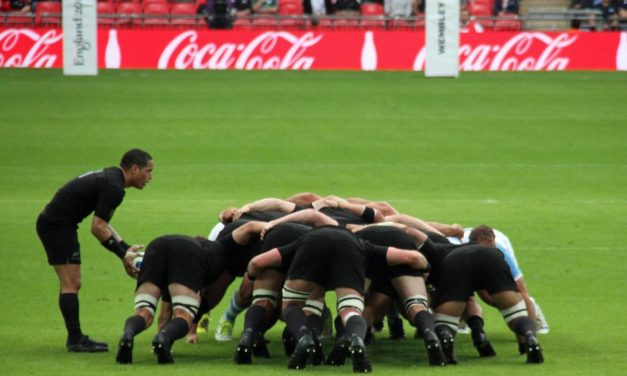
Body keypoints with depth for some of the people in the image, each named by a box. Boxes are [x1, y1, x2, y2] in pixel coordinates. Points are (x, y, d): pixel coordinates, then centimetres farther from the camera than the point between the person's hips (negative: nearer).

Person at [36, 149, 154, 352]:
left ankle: (75, 337, 15)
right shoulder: (113, 187, -18)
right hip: (57, 226, -10)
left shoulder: (109, 178, 13)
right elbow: (98, 227, -21)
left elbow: (101, 222, 20)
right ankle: (75, 340, -11)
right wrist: (123, 255, -16)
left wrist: (125, 248, 14)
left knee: (72, 284, 12)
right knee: (70, 283, -10)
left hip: (53, 223, 10)